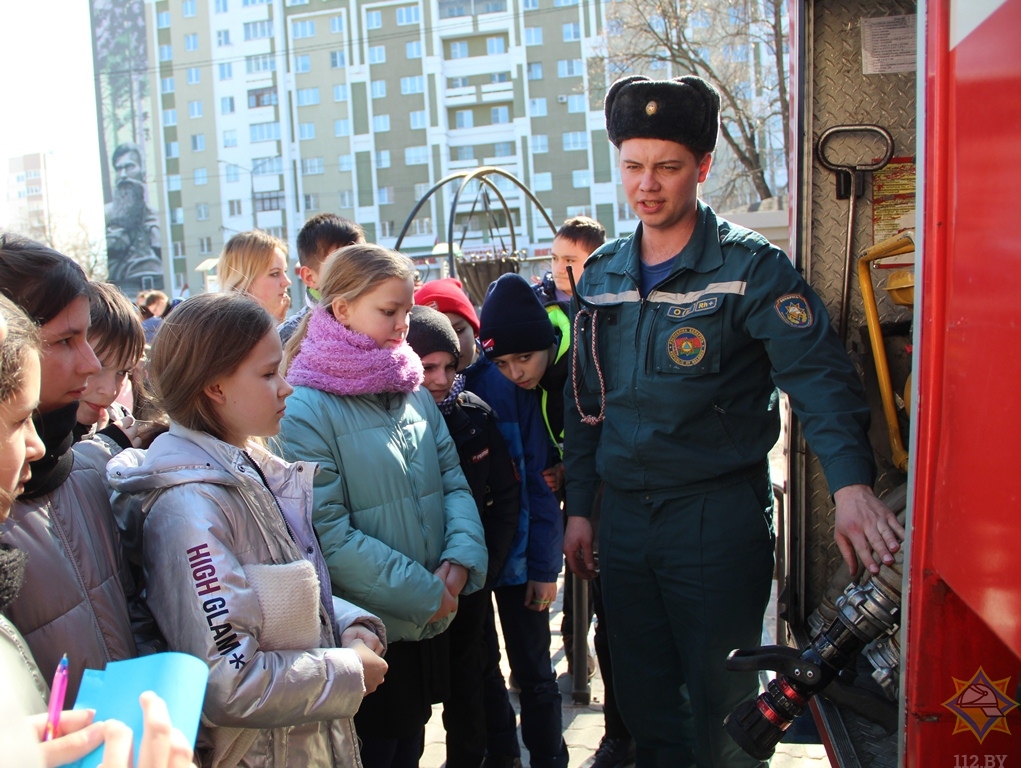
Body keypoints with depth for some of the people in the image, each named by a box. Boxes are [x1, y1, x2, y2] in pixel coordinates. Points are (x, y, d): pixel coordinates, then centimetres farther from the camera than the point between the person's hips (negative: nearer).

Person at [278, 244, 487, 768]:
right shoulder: (307, 410, -16)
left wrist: (462, 557, -13)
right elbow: (328, 533, -21)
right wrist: (425, 592, -18)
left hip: (429, 624, 6)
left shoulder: (413, 391, 6)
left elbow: (453, 479, 6)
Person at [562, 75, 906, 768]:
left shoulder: (750, 267, -8)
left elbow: (819, 375, -19)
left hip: (718, 515, -4)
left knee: (719, 699, 8)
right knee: (643, 694, 16)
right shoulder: (601, 276, 7)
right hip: (623, 515, 5)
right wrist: (580, 507, 11)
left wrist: (851, 482, -35)